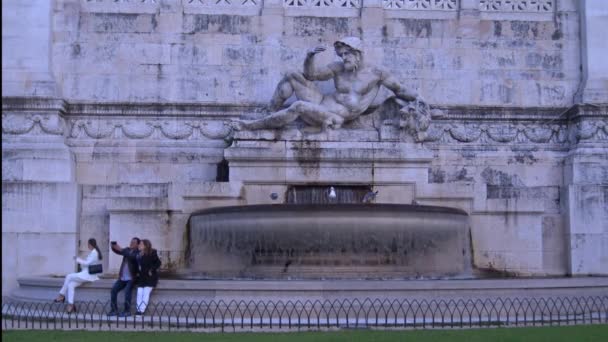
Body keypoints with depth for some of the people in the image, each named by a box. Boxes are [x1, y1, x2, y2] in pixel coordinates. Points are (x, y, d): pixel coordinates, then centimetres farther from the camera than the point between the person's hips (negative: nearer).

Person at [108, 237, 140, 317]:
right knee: (114, 289, -9)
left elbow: (132, 257, -24)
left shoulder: (138, 253, -6)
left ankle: (127, 311, -16)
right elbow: (118, 251, 5)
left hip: (131, 278, -6)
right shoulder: (127, 250, 14)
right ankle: (114, 310, -3)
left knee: (127, 291, -24)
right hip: (122, 277, 6)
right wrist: (114, 246, -16)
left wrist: (121, 250, -28)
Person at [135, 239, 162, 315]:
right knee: (139, 293, -4)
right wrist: (137, 272, 11)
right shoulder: (139, 255, 12)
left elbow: (158, 263, -11)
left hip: (150, 278, -6)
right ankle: (139, 309, -4)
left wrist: (151, 270, -16)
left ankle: (142, 310, -15)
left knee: (146, 293, -11)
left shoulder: (152, 253, -7)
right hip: (141, 278, 6)